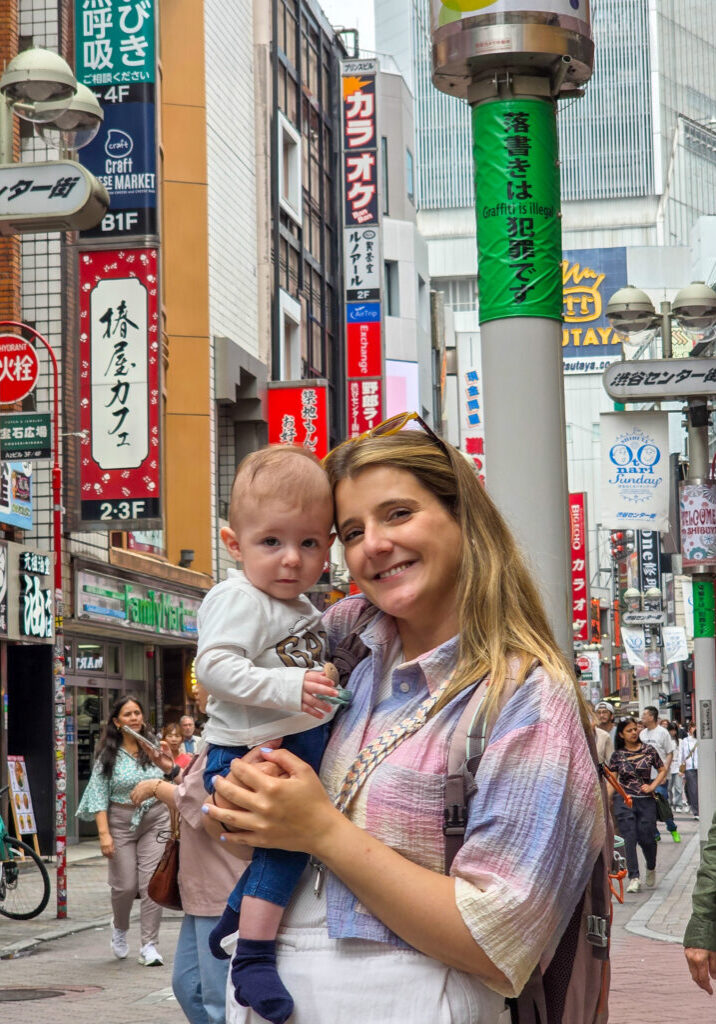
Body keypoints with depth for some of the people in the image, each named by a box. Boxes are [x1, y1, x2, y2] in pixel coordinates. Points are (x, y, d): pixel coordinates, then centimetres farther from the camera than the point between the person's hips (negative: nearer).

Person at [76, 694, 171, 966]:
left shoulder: (152, 749, 6)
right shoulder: (109, 755, -1)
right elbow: (100, 796, -4)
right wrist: (104, 833, -12)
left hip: (155, 821, 1)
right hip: (121, 822, -1)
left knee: (151, 884, -7)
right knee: (126, 886, -1)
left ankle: (149, 946, 0)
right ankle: (119, 928, 31)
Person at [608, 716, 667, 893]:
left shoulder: (649, 750, 3)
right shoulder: (617, 754, 3)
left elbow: (662, 770, 10)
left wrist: (652, 786, -4)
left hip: (646, 800, 0)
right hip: (624, 800, 0)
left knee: (646, 838, -1)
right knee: (629, 838, -8)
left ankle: (651, 869, 29)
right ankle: (634, 878, -4)